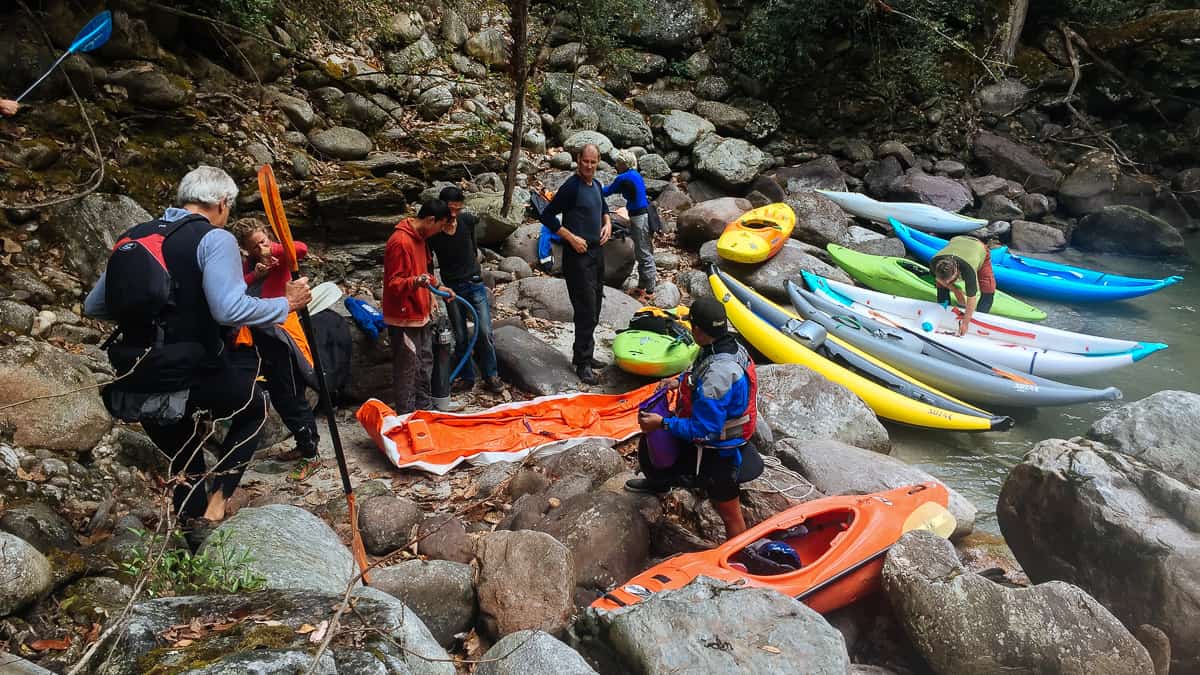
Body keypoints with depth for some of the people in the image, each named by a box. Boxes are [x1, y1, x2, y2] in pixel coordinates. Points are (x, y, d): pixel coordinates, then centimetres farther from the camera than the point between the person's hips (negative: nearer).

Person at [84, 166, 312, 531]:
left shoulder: (132, 237, 12)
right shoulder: (215, 239, -7)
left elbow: (92, 307, 18)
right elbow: (230, 309, -22)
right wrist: (286, 303, -9)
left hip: (132, 386, 6)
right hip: (192, 378, -6)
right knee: (254, 407, 23)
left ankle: (193, 524, 33)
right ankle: (217, 499, 10)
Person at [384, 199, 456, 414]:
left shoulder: (419, 238, 10)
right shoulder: (400, 242, -21)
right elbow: (393, 283, -22)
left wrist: (437, 286, 19)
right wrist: (416, 282, -39)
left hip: (420, 314, 10)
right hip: (404, 318, -10)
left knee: (425, 363, 18)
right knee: (408, 369, -1)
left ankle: (425, 407, 32)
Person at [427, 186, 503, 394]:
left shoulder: (467, 220, -7)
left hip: (474, 283, 1)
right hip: (451, 288, -1)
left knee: (484, 332, -4)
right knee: (460, 337, 4)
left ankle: (491, 376, 10)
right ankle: (466, 378, 18)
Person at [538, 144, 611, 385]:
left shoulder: (596, 185, 10)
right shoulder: (571, 187, -15)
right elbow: (547, 216, -15)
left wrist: (607, 223, 8)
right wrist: (571, 238, -18)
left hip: (596, 251, 9)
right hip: (578, 255, -9)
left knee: (594, 309, 15)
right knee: (586, 309, -10)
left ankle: (585, 355, 27)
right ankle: (582, 363, -3)